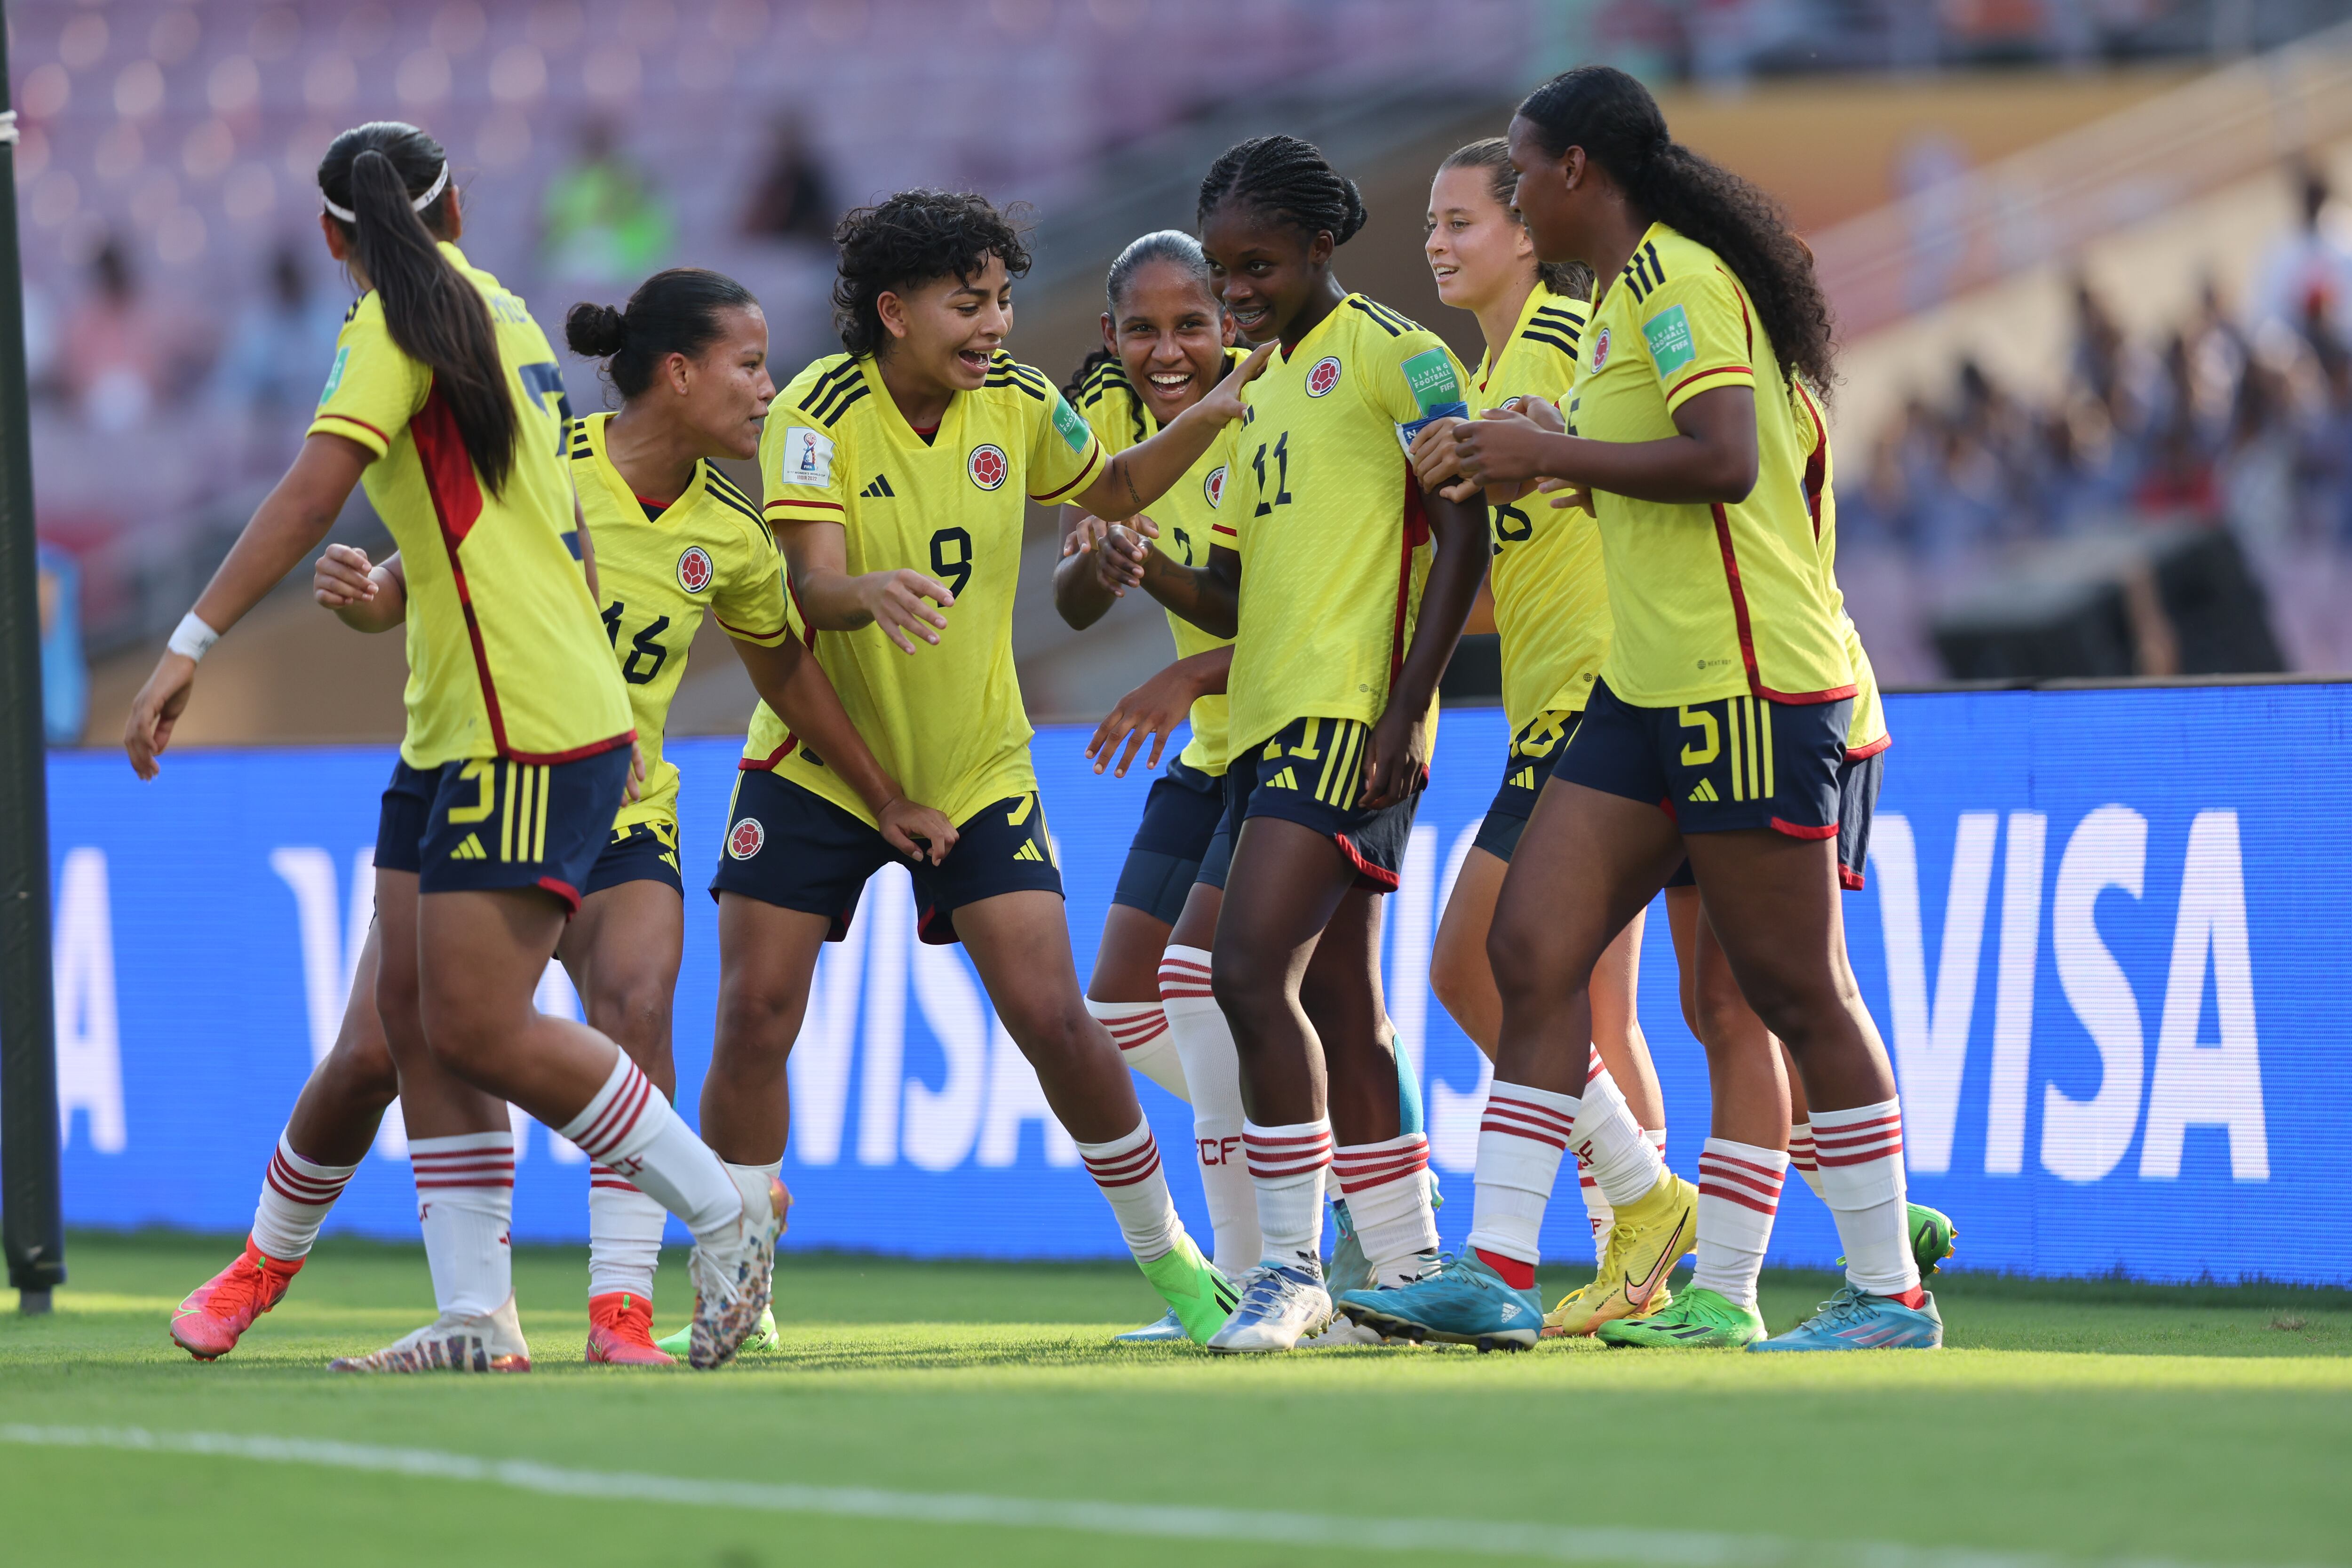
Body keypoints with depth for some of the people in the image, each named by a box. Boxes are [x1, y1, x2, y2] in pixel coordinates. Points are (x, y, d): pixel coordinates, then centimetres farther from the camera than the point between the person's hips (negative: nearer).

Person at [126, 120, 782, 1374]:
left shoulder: (402, 319, -9)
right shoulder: (501, 313, 17)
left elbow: (314, 489, -21)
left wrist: (189, 646, -25)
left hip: (527, 730, -9)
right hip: (457, 726, 9)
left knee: (478, 1028, -9)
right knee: (412, 1010, 5)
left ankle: (724, 1211, 2)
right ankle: (475, 1315, 1)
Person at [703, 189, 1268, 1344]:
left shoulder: (1016, 403, -4)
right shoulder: (818, 412, -16)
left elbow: (1112, 490, 16)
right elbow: (810, 587, -28)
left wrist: (1205, 421, -2)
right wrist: (873, 593, -51)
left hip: (977, 768, 2)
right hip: (816, 761, -2)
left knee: (1052, 1018, -8)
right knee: (754, 1020, -8)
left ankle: (1164, 1253, 9)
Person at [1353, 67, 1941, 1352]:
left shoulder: (1676, 276, -12)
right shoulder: (1629, 291, 17)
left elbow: (1725, 460, -24)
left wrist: (1550, 454, -15)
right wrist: (1544, 464, 15)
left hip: (1750, 684, -10)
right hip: (1648, 691, 10)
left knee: (1795, 991, -3)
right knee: (1533, 952, 1)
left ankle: (1891, 1295, 5)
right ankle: (1494, 1270, -1)